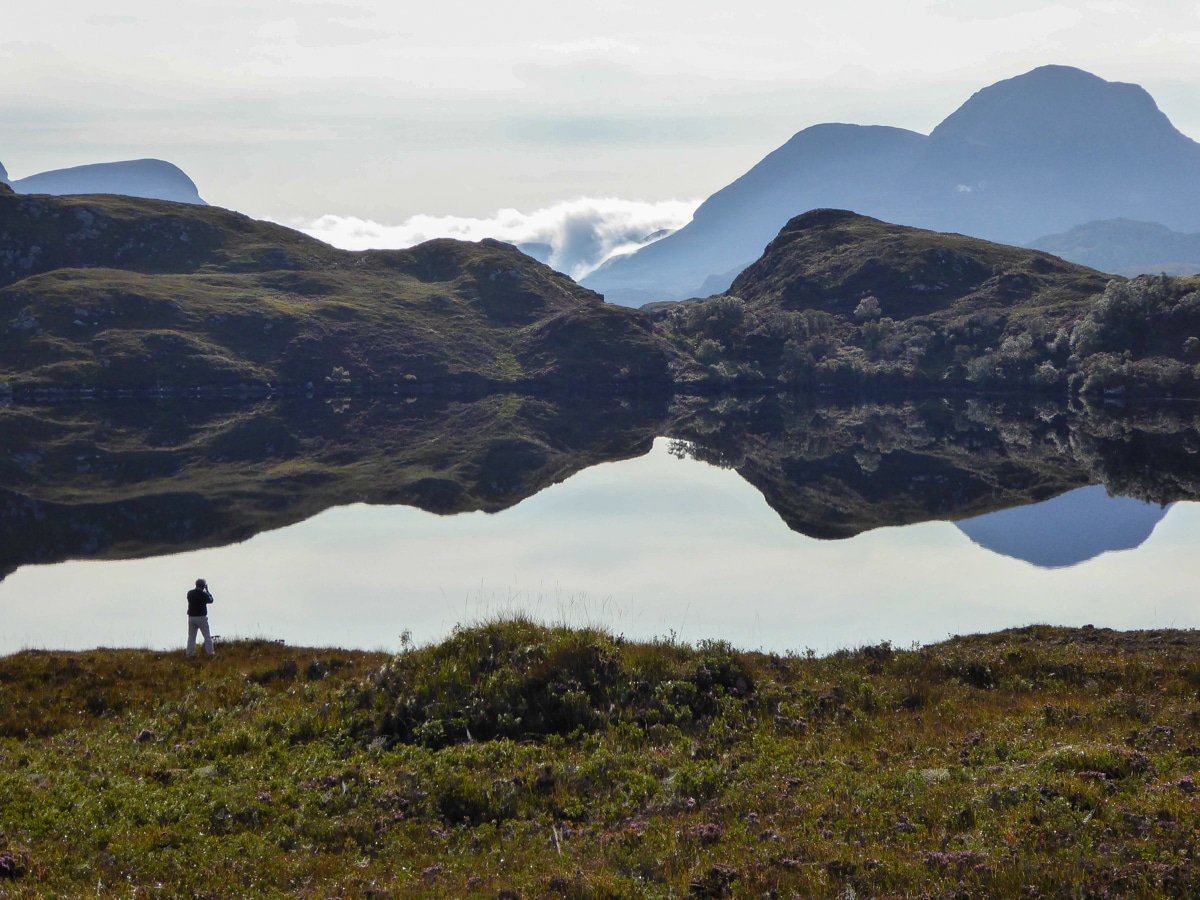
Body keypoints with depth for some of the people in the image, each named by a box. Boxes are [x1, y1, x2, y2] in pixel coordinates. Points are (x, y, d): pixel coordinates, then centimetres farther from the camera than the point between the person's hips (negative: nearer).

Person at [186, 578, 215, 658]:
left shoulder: (189, 593, -1)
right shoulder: (203, 594, -13)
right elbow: (210, 600, 4)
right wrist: (207, 590, 13)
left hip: (191, 617, 4)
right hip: (201, 617, -4)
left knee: (191, 637, 9)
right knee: (207, 636, 6)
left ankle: (189, 654, 7)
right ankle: (210, 652, 5)